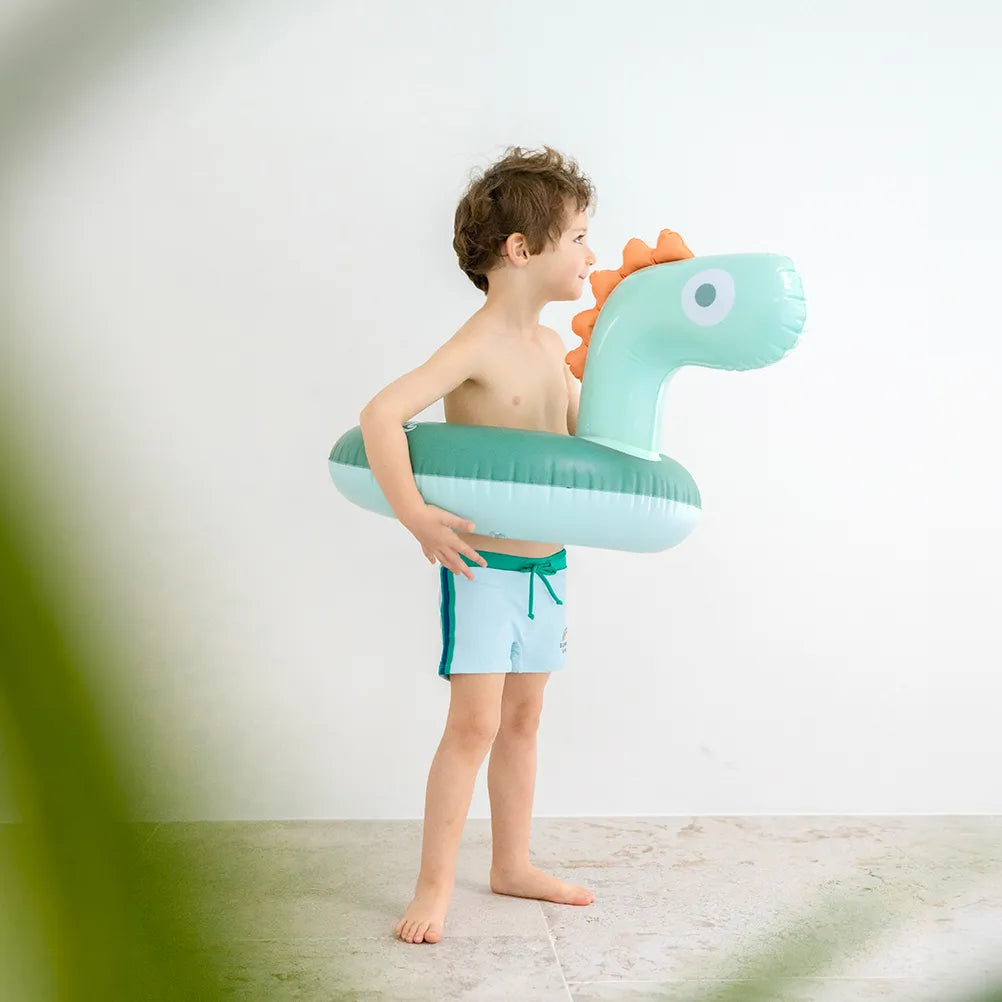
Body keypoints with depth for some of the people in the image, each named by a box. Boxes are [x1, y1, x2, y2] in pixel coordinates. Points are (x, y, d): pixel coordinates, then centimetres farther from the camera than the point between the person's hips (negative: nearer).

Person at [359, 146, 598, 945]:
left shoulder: (553, 347, 8)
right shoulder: (477, 347, -18)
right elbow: (381, 413, -28)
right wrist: (414, 515, -34)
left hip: (546, 565, 8)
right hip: (484, 565, -8)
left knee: (522, 717, 16)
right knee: (475, 724, -6)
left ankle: (513, 864, 31)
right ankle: (434, 886, 8)